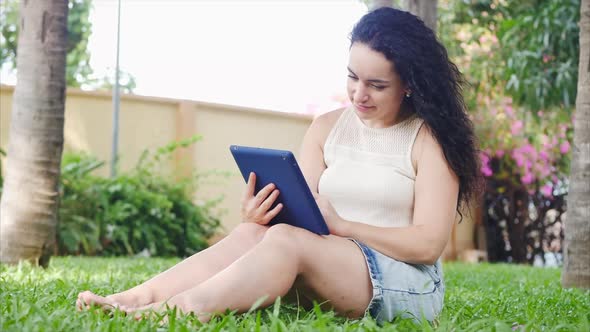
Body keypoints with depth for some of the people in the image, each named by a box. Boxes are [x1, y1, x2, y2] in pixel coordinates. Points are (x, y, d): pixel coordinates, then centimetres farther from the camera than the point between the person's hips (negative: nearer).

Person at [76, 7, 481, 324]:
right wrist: (264, 215, -21)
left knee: (287, 240, -32)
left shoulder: (428, 138, -4)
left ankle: (177, 310, -51)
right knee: (252, 233, -25)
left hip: (408, 284, -5)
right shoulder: (327, 128, 12)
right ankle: (137, 299, -41)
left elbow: (429, 243, -11)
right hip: (329, 271, 5)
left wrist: (342, 226, -22)